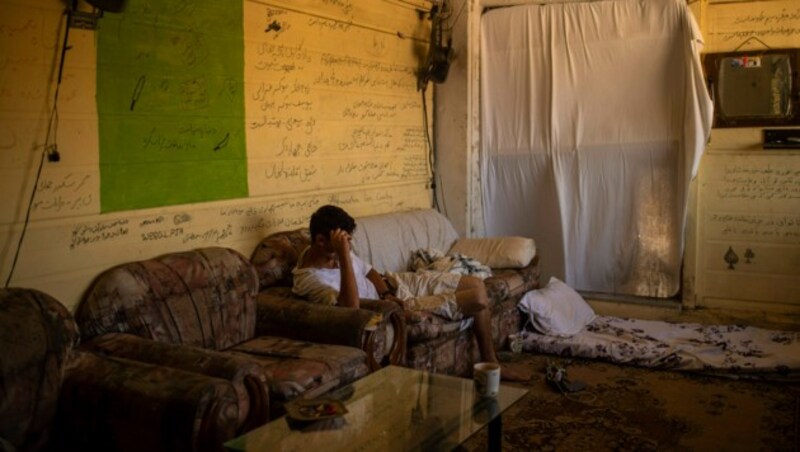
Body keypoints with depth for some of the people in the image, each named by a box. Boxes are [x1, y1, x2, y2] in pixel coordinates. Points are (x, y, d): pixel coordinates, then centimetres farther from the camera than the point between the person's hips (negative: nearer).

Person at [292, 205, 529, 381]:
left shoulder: (333, 250, -4)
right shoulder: (308, 279, -28)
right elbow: (351, 307, -42)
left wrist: (386, 293, -9)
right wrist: (343, 255, -43)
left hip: (396, 282, 9)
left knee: (476, 284, 3)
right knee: (478, 299, -15)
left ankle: (490, 362, 18)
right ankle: (491, 364, 14)